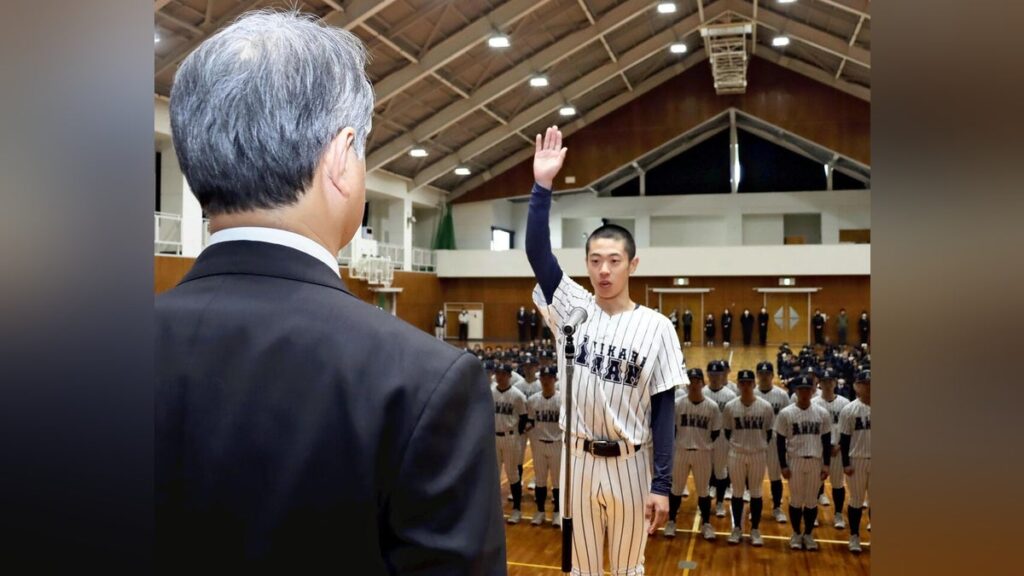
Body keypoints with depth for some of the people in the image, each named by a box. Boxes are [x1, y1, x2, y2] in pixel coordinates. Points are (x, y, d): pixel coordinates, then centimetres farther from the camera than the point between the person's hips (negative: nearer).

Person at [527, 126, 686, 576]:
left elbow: (663, 408, -7)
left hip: (630, 463, -1)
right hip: (579, 459, 2)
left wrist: (662, 483, -9)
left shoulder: (656, 328, -8)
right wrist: (542, 185, -23)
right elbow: (537, 251, -15)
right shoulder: (572, 310, -3)